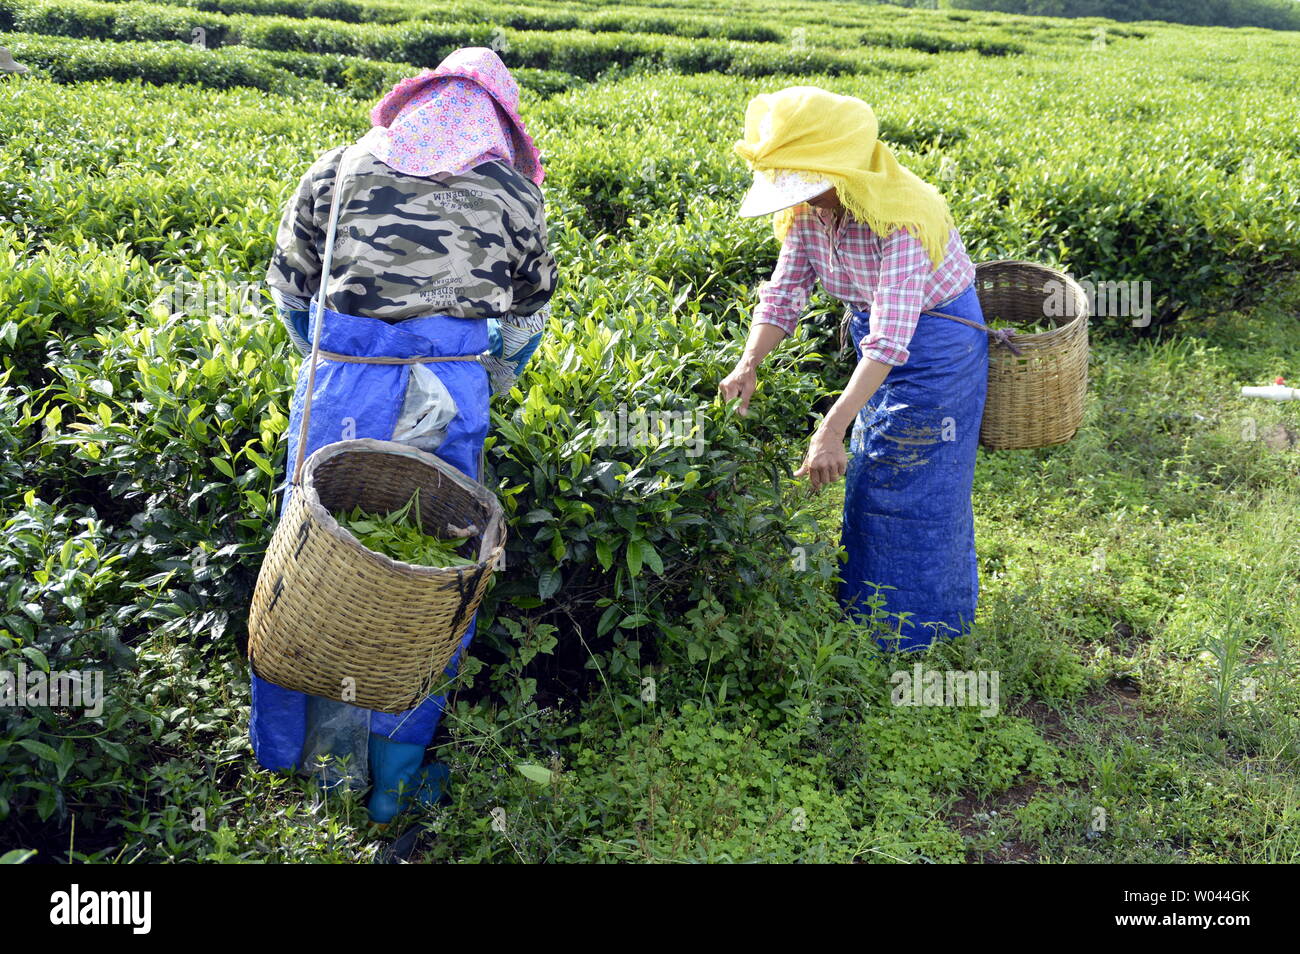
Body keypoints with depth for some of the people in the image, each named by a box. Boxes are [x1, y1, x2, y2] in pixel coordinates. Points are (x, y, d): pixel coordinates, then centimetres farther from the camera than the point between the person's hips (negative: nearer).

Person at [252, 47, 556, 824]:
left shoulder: (339, 170, 13)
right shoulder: (512, 192, 11)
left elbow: (290, 287, 18)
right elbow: (529, 317, 19)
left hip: (341, 388, 1)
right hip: (447, 390, -1)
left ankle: (297, 757, 31)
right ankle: (395, 773, 22)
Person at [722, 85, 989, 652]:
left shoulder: (899, 219, -35)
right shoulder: (807, 211, -12)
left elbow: (891, 339, -41)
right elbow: (784, 290, -8)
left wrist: (832, 429, -47)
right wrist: (750, 362, -26)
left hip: (935, 344, -8)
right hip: (876, 339, 8)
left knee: (910, 487, 0)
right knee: (870, 474, 18)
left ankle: (912, 628, 19)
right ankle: (867, 608, 37)